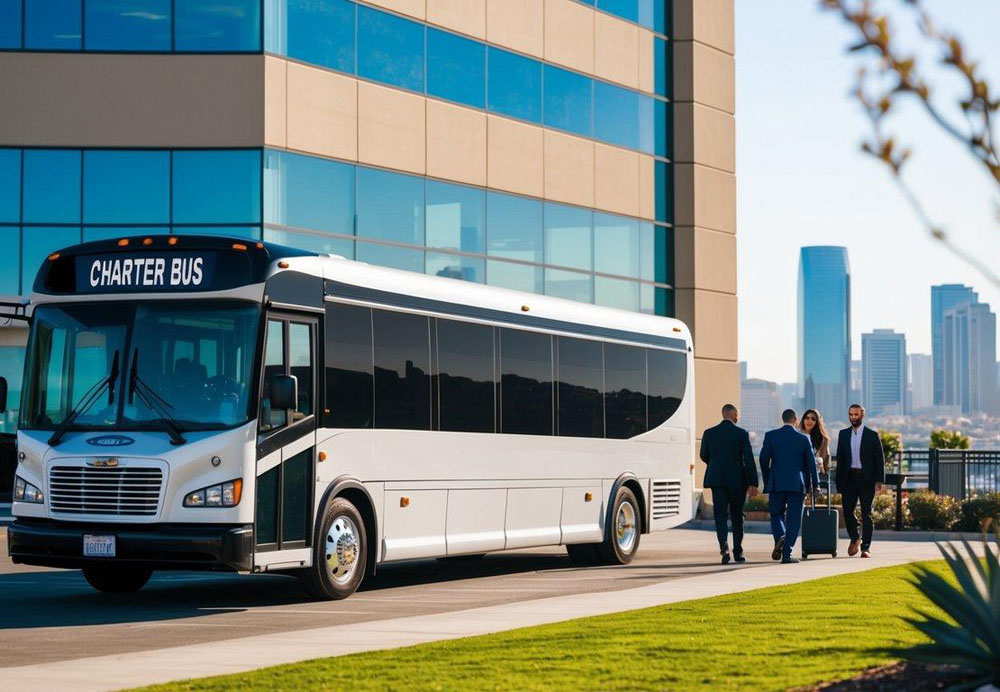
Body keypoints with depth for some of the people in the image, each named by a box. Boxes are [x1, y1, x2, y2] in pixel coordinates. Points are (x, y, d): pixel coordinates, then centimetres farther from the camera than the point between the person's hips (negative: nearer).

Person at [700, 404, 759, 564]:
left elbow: (704, 456, 12)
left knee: (720, 516, 0)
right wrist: (753, 483, -5)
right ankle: (738, 552, 17)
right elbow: (749, 459, -9)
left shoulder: (709, 433, 1)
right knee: (737, 517, 12)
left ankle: (724, 546, -22)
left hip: (717, 480, 1)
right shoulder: (742, 434, -6)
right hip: (737, 480, -1)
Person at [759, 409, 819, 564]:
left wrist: (766, 481, 12)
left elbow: (764, 459, -1)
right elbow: (811, 463, 2)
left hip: (776, 483, 1)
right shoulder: (803, 439, 0)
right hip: (797, 484, 0)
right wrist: (814, 485, 11)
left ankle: (780, 537, -14)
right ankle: (786, 554, -3)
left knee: (776, 514, 15)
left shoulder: (770, 436, 1)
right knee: (793, 518, 4)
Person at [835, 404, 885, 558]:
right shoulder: (844, 434, 10)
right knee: (847, 511, 1)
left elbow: (880, 459, 0)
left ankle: (866, 547, 0)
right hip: (849, 478, 3)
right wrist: (839, 481, 5)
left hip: (866, 479, -3)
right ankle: (855, 538, 26)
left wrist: (879, 480, -7)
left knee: (866, 514, -2)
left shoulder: (872, 435, 1)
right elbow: (840, 459, 11)